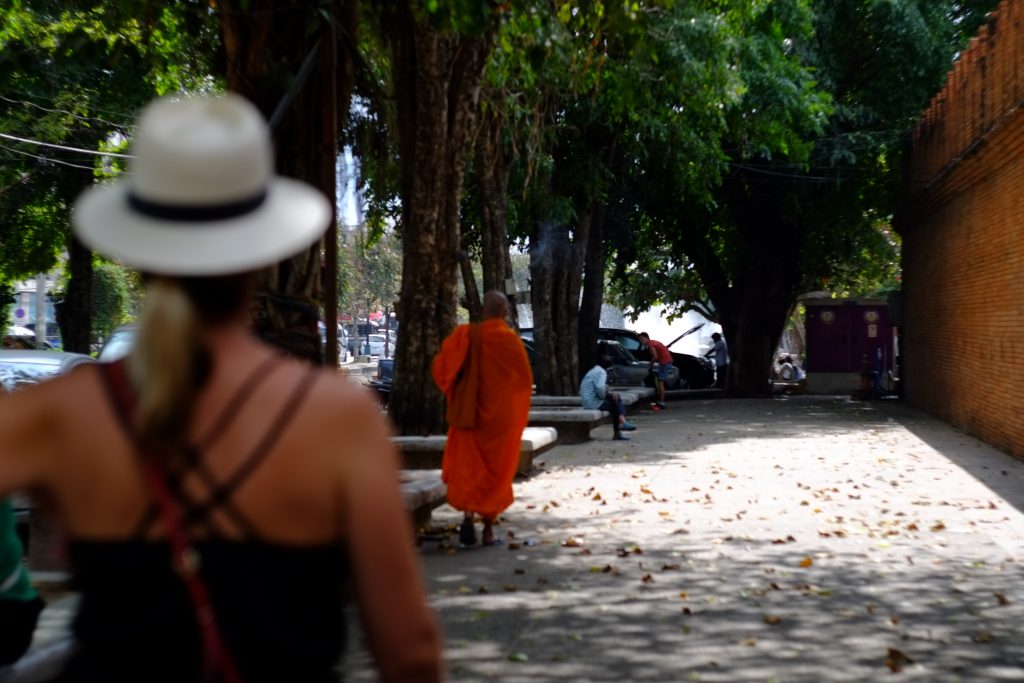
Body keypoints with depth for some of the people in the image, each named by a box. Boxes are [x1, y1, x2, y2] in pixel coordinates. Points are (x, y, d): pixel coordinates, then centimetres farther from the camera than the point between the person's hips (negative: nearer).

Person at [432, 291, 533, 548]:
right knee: (495, 472, 11)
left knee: (467, 467, 10)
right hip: (501, 415, -1)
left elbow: (440, 366, -7)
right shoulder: (510, 340, -11)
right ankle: (488, 530, 14)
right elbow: (525, 379, -9)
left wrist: (454, 394, 9)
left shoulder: (465, 335, -6)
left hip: (469, 413, 1)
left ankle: (467, 515, -13)